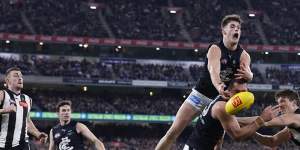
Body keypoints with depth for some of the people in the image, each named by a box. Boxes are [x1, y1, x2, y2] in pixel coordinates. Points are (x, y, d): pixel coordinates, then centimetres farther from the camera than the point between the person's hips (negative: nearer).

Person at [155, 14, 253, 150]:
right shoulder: (215, 49, -17)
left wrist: (248, 75, -51)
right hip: (200, 95, -3)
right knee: (172, 133, -8)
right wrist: (219, 87, -59)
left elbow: (249, 74, -24)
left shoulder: (243, 55, -4)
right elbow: (214, 71, -36)